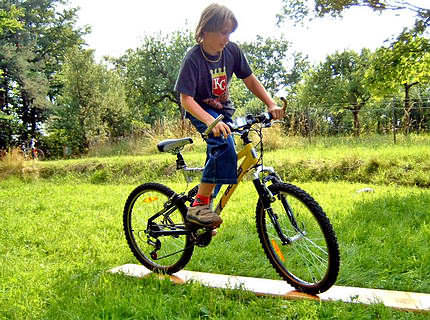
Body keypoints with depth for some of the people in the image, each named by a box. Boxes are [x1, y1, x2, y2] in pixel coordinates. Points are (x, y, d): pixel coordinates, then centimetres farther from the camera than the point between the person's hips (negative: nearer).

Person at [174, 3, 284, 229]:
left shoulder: (232, 51, -8)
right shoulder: (193, 58, -22)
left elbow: (250, 81, 1)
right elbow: (186, 99, -28)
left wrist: (271, 104, -13)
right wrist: (211, 121, -45)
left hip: (223, 109, 6)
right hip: (201, 111, -6)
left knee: (219, 157, 7)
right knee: (224, 144, -32)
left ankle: (205, 207, 26)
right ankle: (198, 206, -30)